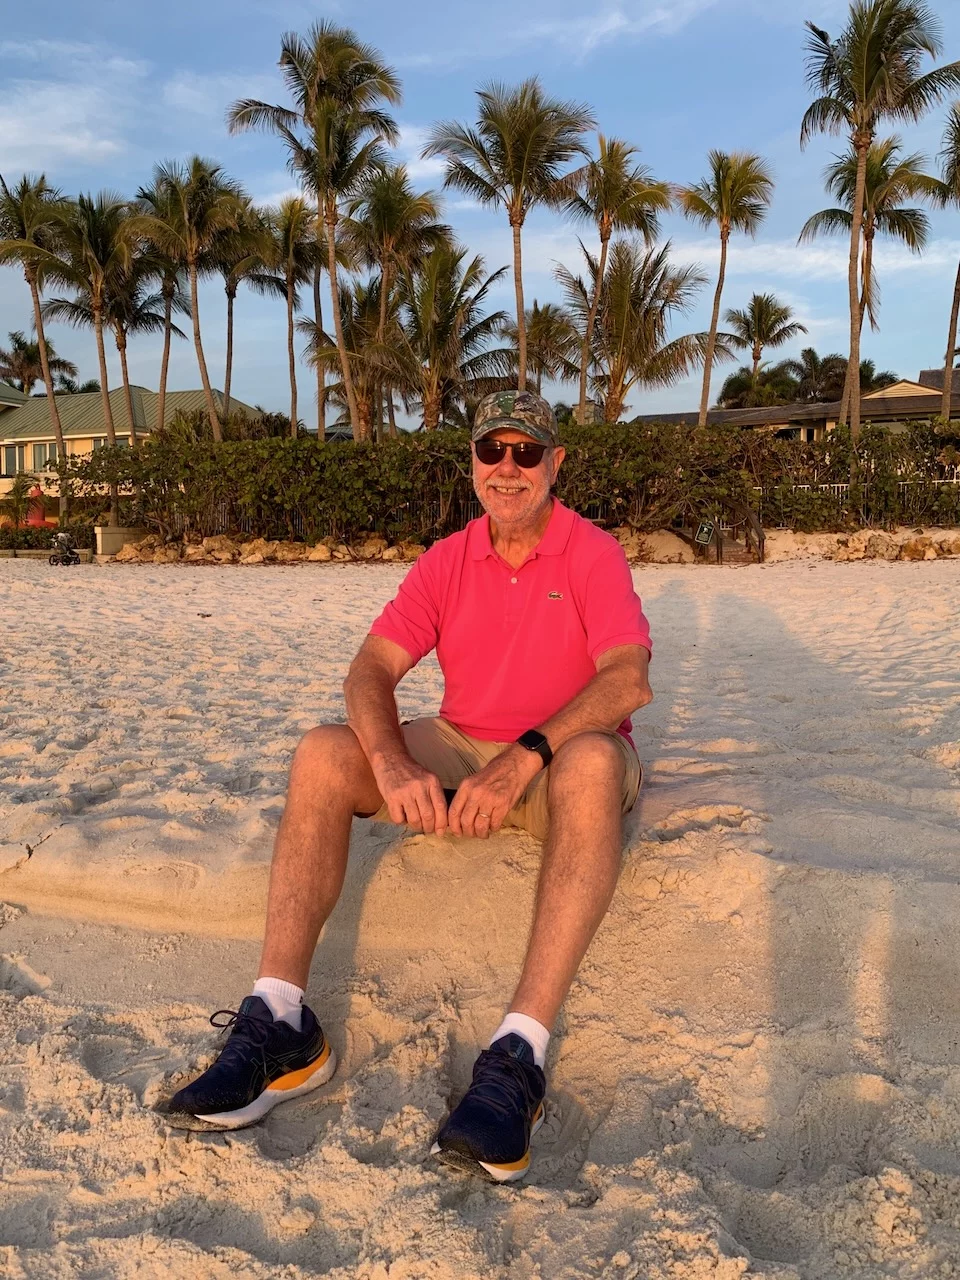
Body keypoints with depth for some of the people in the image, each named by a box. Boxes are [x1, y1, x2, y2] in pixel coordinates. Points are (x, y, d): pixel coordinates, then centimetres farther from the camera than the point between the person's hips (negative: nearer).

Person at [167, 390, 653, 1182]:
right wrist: (392, 763, -28)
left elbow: (629, 679, -23)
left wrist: (524, 759, -36)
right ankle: (279, 1022, -24)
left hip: (559, 765, -4)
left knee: (594, 761, -39)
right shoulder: (446, 563, 4)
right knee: (324, 753, -18)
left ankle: (520, 1055, -43)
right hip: (461, 756, 4)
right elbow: (370, 671, -7)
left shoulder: (594, 555, -7)